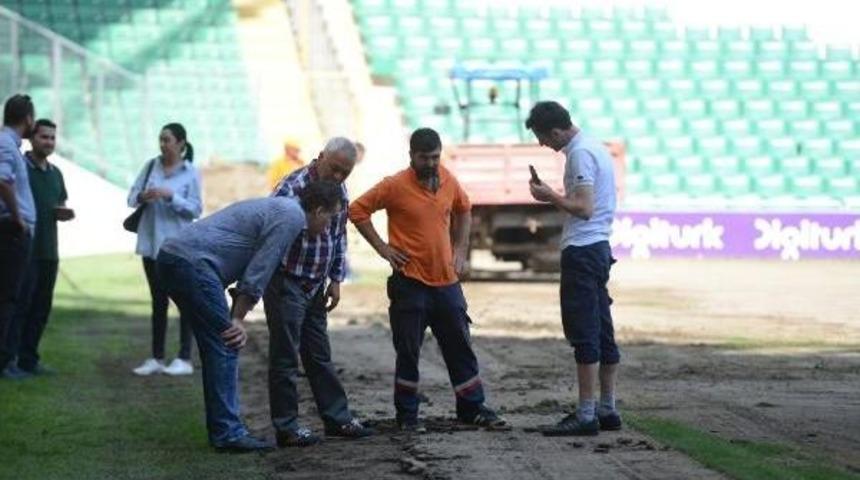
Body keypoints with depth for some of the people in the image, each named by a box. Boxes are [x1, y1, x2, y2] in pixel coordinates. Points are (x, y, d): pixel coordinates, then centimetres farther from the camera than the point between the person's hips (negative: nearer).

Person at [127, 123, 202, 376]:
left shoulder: (190, 173, -4)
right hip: (151, 243, 4)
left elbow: (196, 209, -9)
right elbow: (131, 197, 6)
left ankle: (184, 359, 3)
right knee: (158, 301, 11)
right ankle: (156, 358, 16)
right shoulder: (151, 166, 6)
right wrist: (142, 197, -16)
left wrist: (170, 196, -20)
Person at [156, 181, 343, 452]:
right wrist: (237, 320, -1)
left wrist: (237, 318, 16)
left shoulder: (276, 208, 25)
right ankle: (228, 433, -6)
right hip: (193, 263, -10)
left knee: (217, 346, 15)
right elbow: (257, 274, -8)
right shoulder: (292, 216, -6)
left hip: (172, 257, 10)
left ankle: (221, 430, 18)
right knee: (225, 346, -6)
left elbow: (250, 270, 25)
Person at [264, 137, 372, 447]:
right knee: (285, 357, -3)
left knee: (320, 355, 15)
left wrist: (336, 280, 12)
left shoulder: (340, 192, 5)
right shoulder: (293, 188, -20)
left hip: (315, 286, 8)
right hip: (286, 282, -8)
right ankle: (286, 427, 2)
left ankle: (337, 418, 22)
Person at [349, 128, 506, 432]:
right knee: (408, 352, 1)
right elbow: (357, 210, -6)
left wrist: (460, 249, 14)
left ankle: (472, 408, 18)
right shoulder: (395, 186, -10)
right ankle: (407, 415, 9)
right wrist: (382, 247, -9)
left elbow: (464, 210, 23)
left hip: (446, 281, 5)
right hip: (410, 282, -5)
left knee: (460, 347, 9)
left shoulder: (448, 181, 4)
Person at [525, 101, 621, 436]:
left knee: (583, 334, -9)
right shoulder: (596, 147, 17)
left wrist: (550, 196, -10)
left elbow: (584, 208, -21)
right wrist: (555, 197, 13)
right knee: (602, 333, 12)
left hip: (582, 251, -10)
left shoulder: (580, 154, -15)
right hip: (599, 246, 10)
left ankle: (586, 415, -8)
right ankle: (607, 410, 17)